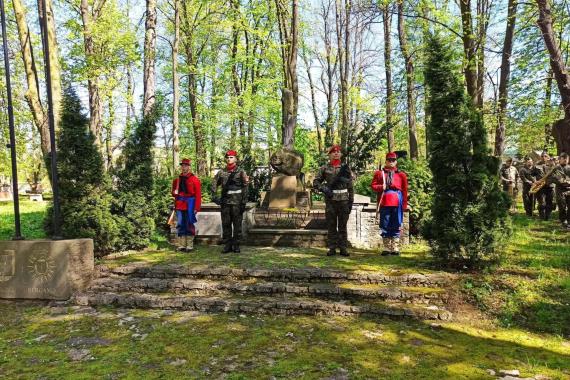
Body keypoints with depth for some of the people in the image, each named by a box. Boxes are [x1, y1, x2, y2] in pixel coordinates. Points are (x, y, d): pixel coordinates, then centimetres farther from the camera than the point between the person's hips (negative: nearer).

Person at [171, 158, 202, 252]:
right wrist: (175, 193, -1)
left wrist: (196, 208, -11)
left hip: (190, 205, -4)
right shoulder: (177, 180, 13)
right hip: (179, 205, 4)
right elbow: (174, 192, 23)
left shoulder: (195, 179, -2)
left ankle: (190, 246, 7)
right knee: (180, 225, 5)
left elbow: (198, 195, -5)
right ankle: (181, 245, 12)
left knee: (189, 225, 0)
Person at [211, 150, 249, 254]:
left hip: (237, 202, -3)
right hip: (225, 202, 3)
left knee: (237, 225, 1)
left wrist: (244, 202, -9)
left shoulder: (241, 172, -1)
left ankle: (236, 245, 10)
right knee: (226, 224, 6)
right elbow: (214, 184, 18)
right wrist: (214, 196, 5)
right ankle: (227, 245, 14)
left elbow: (245, 188, -4)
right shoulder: (221, 172, 9)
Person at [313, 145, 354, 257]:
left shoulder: (345, 168, 8)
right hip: (330, 200, 0)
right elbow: (316, 182, 6)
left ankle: (343, 248, 11)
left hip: (344, 200, 1)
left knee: (343, 225, 5)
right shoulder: (324, 168, 5)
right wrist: (324, 189, -12)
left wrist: (351, 201, 3)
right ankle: (332, 248, 10)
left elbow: (350, 186, 8)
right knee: (331, 225, 4)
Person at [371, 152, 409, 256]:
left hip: (397, 203, 0)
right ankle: (386, 248, 11)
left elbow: (405, 190, 8)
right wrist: (381, 187, -13)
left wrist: (404, 205, 2)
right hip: (384, 202, 0)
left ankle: (395, 248, 9)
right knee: (385, 226, 3)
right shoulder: (379, 173, 10)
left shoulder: (401, 174, 10)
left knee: (396, 226, 3)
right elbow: (373, 185, 7)